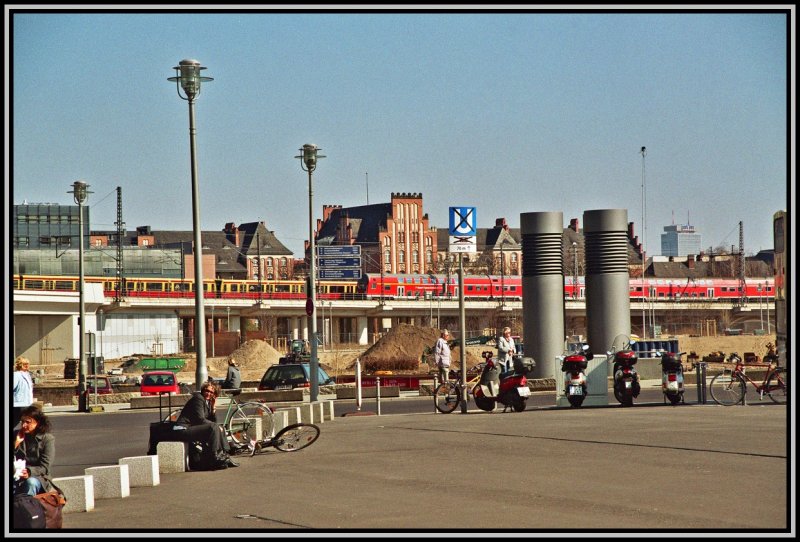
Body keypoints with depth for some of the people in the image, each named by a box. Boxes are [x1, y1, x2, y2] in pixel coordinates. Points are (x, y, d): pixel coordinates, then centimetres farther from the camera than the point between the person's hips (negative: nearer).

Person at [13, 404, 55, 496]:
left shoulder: (48, 439, -3)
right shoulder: (16, 435, 9)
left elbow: (44, 467, -9)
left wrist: (29, 472, -28)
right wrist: (16, 444, -10)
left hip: (38, 477, -2)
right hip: (17, 477, 2)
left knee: (31, 482, -37)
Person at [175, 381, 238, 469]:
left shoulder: (207, 402, 17)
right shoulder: (198, 398, -11)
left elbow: (213, 421, 13)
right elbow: (200, 419, -19)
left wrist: (213, 408, 0)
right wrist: (216, 426, -12)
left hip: (192, 427, 10)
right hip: (184, 429, -10)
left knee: (220, 428, 11)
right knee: (214, 427, -24)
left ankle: (225, 456, 5)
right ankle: (217, 459, -24)